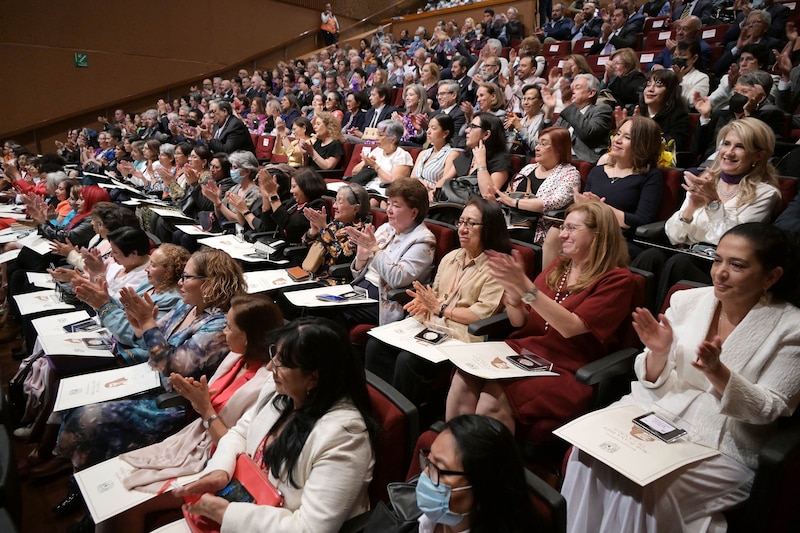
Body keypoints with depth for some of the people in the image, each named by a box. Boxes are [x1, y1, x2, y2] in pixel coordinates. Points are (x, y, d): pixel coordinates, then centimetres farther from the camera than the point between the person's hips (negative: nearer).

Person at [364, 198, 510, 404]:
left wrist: (440, 307, -10)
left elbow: (482, 314, -15)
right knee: (376, 344, -13)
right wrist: (424, 301, -3)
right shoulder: (451, 257, 17)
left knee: (408, 359, -29)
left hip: (460, 336, -7)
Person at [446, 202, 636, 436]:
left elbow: (570, 327, -16)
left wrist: (525, 286, -23)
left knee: (494, 397, -30)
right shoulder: (557, 267, 14)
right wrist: (511, 288, -8)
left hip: (565, 371, -5)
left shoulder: (617, 280, -3)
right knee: (465, 377, -23)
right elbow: (520, 322, 12)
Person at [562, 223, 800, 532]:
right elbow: (656, 384, 4)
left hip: (722, 447, -3)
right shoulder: (686, 301, 1)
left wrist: (717, 371, -26)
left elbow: (768, 409, -9)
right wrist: (659, 353, -19)